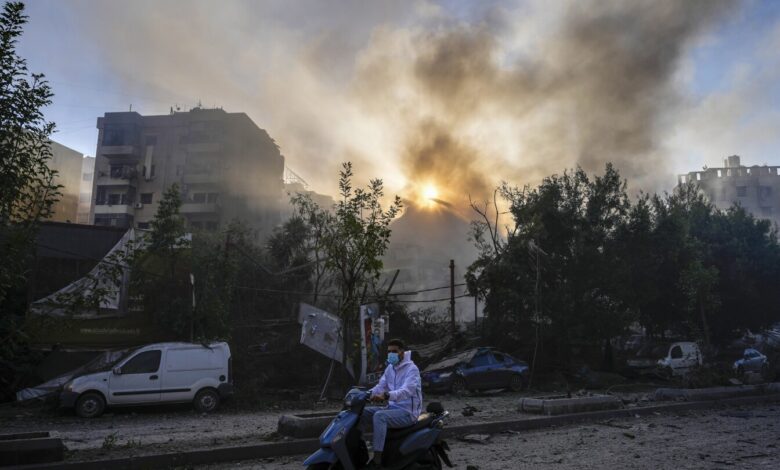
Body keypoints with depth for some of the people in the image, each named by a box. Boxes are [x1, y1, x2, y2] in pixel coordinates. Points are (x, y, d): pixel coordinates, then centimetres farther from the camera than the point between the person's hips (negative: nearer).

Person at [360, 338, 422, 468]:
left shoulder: (411, 369, -14)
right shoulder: (390, 368, 12)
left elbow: (406, 391, -30)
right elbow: (380, 386, 7)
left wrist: (386, 395, -46)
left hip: (408, 412, -8)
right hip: (392, 408, 8)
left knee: (379, 416, -31)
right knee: (362, 412, -5)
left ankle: (377, 460, -30)